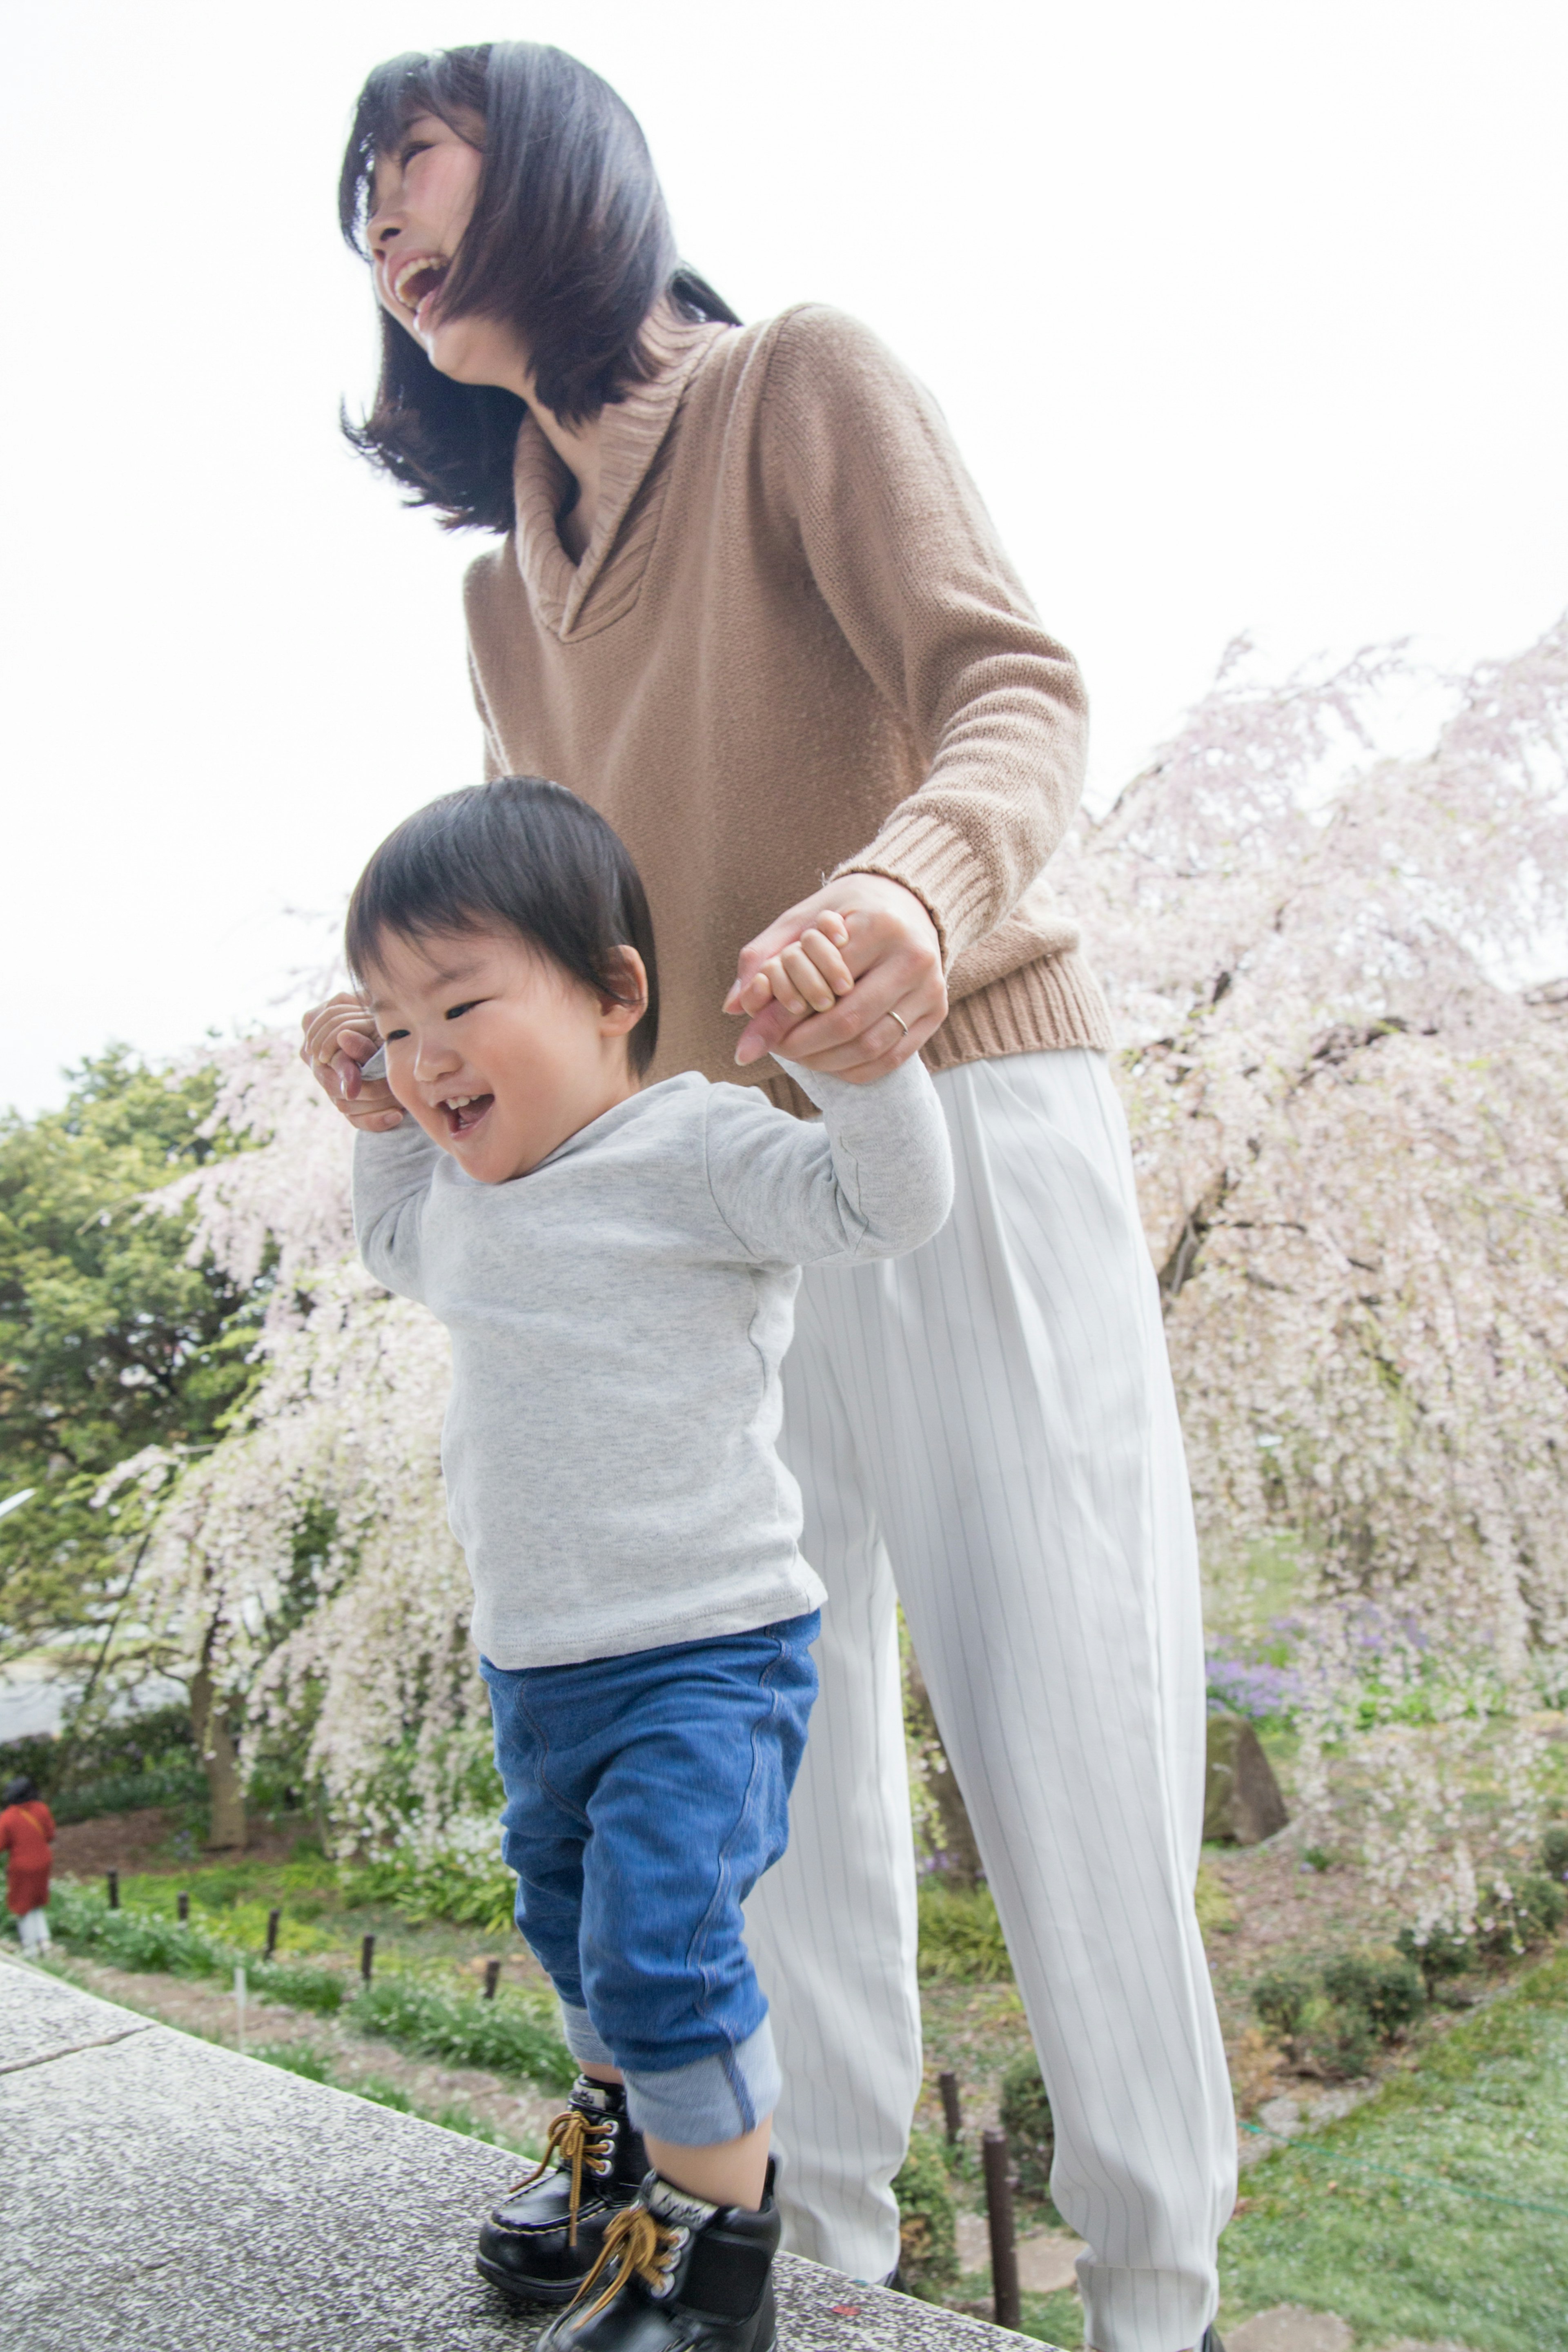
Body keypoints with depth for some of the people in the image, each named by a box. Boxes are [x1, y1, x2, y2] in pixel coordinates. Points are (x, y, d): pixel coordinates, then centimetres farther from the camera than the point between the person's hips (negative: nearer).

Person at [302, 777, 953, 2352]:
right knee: (566, 1913, 25)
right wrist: (378, 1130, 17)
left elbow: (887, 1203, -27)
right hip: (530, 1660, 9)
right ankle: (619, 2131, 53)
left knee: (661, 1944, -11)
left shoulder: (699, 1149, -17)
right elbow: (401, 1254, 29)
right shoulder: (471, 1195, 7)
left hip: (708, 1654, -8)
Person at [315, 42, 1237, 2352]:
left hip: (965, 1113, -5)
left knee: (1052, 1703, -5)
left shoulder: (798, 380, 3)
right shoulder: (507, 585, 20)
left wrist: (923, 877, -32)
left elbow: (1011, 686, -10)